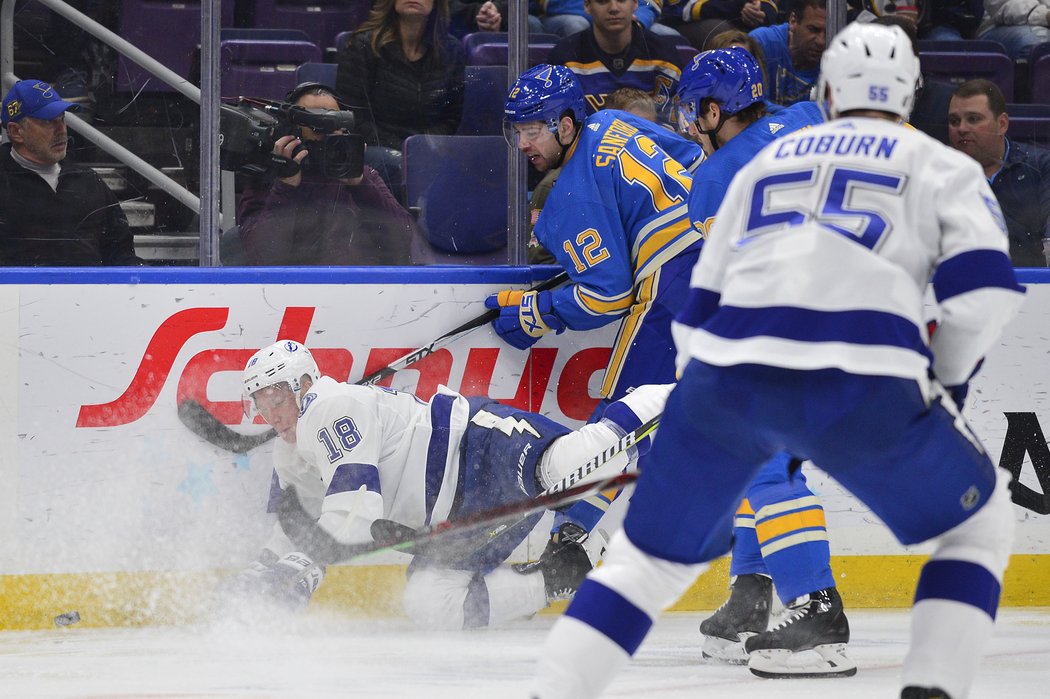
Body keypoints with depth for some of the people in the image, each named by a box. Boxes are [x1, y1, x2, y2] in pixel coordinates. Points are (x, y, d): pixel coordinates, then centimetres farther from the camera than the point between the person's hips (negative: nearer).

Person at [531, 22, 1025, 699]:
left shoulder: (767, 161, 29)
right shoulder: (939, 166, 19)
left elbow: (702, 305, 28)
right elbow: (985, 288, 4)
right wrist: (947, 381, 19)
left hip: (727, 373, 3)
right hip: (864, 384, -3)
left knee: (653, 554, 20)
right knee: (979, 522, 20)